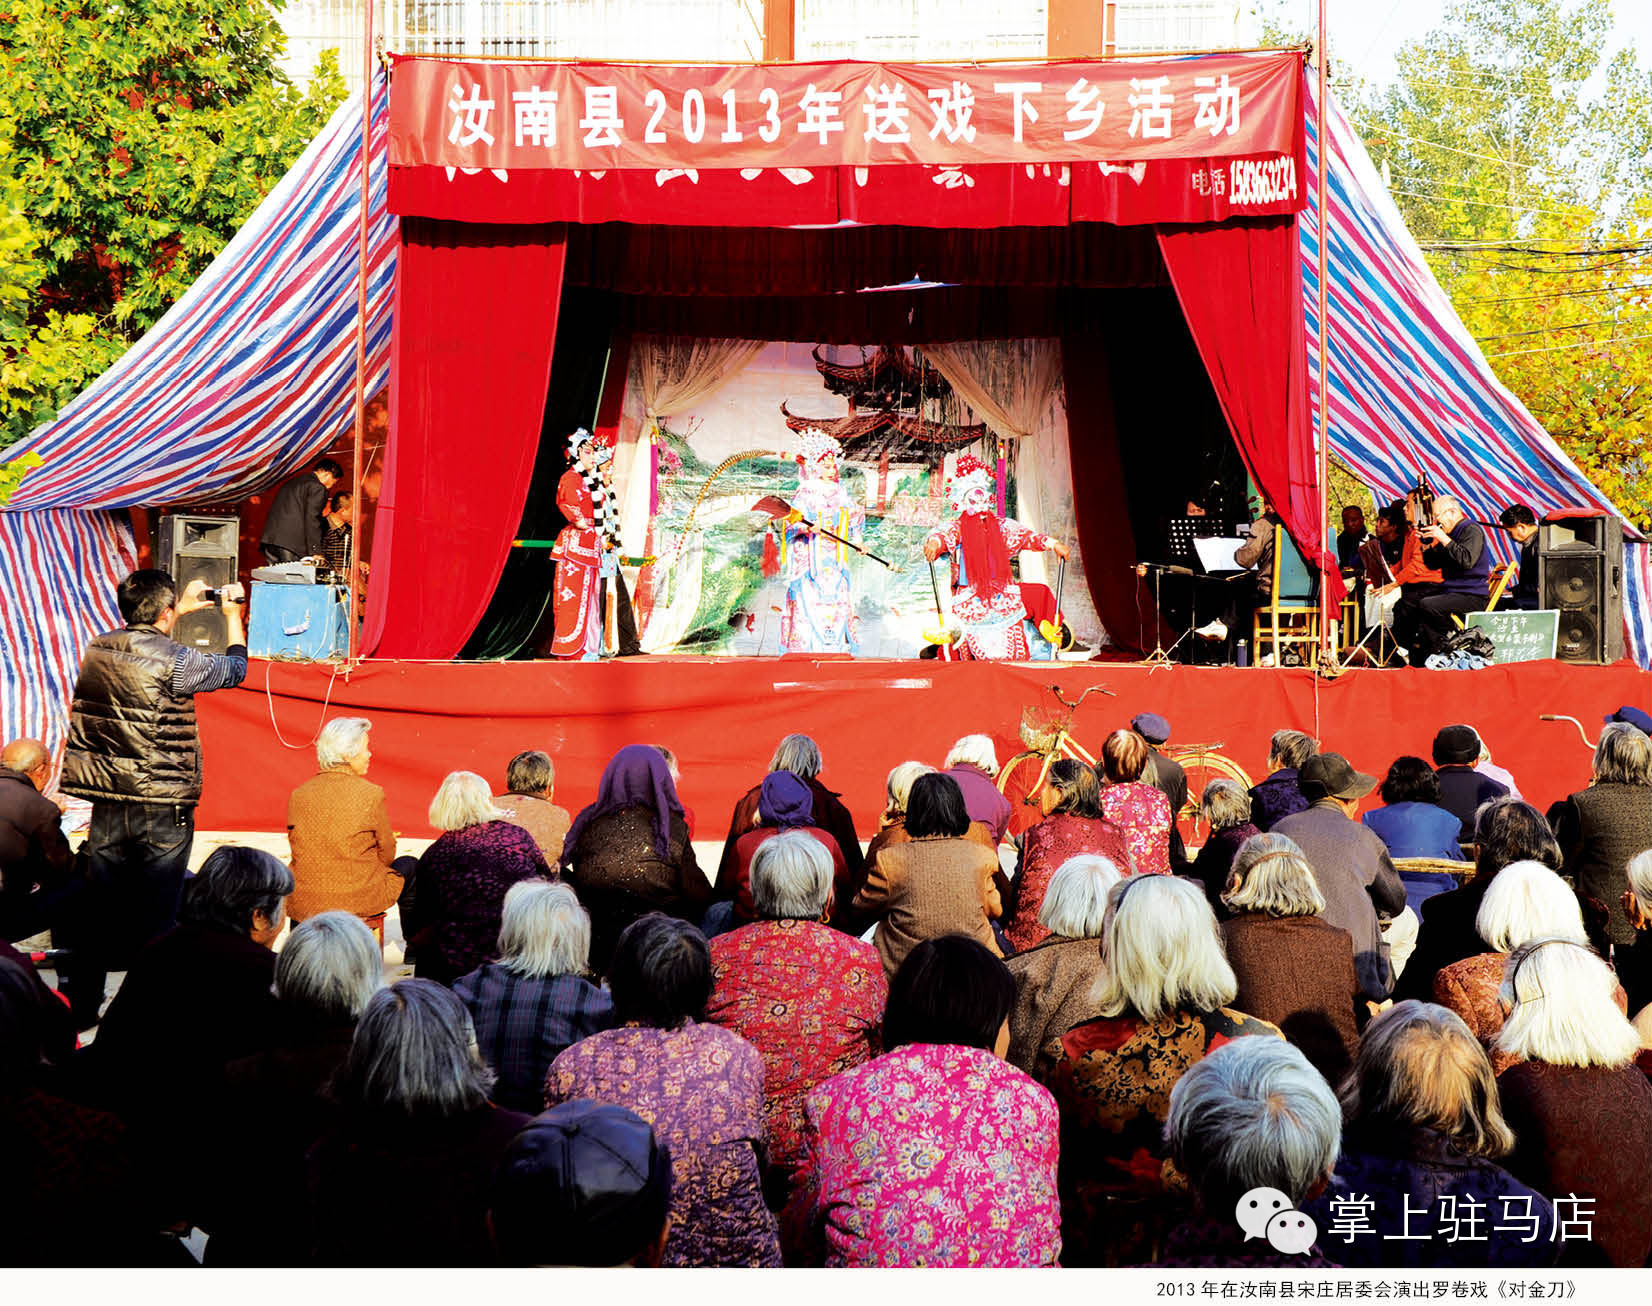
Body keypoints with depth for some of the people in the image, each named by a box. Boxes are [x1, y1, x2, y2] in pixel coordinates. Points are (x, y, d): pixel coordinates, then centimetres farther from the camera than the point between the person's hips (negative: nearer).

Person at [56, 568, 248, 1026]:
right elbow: (235, 668, 2)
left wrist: (183, 607, 33)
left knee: (94, 903, 12)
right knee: (157, 911, 3)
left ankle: (78, 1004, 20)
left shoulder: (98, 648, 4)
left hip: (107, 805, 6)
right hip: (162, 808, -6)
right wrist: (232, 614, 17)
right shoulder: (173, 661, -15)